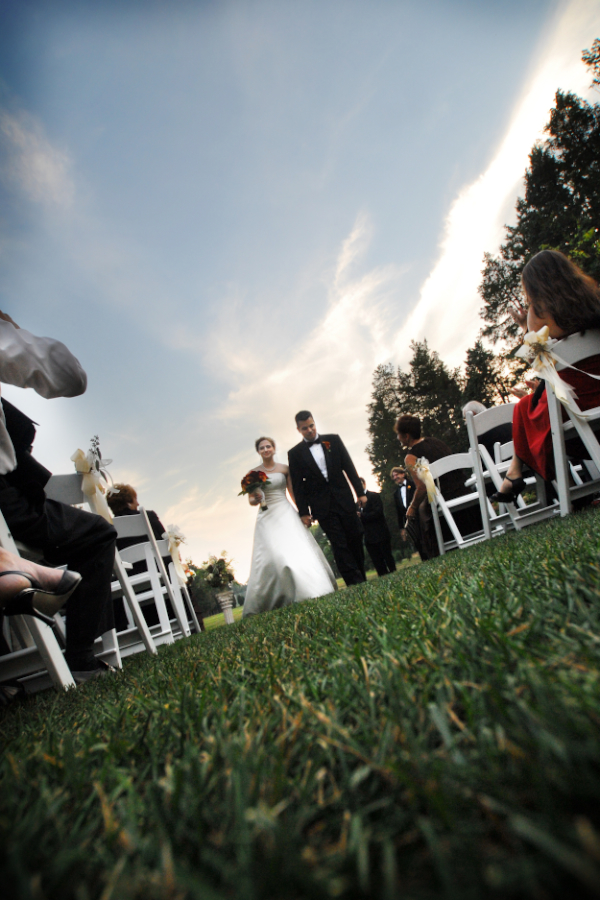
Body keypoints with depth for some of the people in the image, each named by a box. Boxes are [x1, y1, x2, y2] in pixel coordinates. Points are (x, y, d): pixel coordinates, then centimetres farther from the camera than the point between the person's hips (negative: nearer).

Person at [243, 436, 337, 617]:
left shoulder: (284, 469, 8)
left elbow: (294, 493, 8)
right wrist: (257, 499, -15)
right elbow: (251, 501, 8)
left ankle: (311, 592, -1)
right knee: (275, 556, -11)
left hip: (286, 514, 1)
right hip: (267, 517, -1)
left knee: (298, 550, -9)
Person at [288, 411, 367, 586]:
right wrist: (303, 512, -3)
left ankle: (362, 579, 17)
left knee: (355, 540, 5)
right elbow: (298, 485, 1)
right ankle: (355, 582, -2)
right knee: (339, 544, -5)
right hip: (323, 506, -2)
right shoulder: (295, 453, 1)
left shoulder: (333, 440, 5)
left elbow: (349, 467, 5)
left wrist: (360, 492, 1)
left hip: (344, 499, 2)